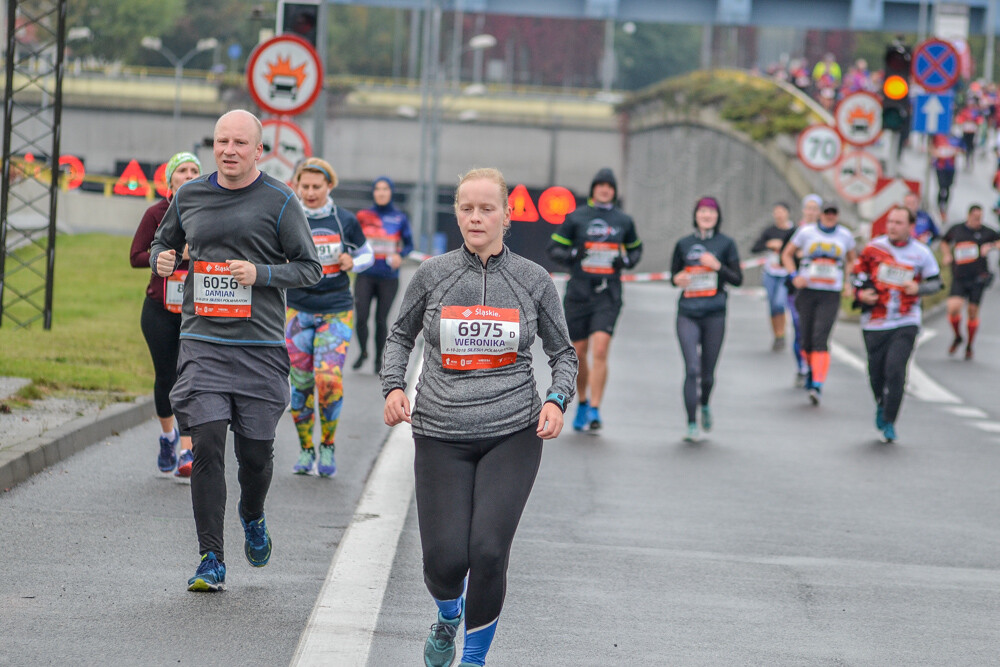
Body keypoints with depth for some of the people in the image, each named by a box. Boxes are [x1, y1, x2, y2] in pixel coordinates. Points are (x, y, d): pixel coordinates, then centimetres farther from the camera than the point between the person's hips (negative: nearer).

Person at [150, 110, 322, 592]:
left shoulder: (279, 201, 0)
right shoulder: (189, 196, 9)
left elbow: (310, 268, 2)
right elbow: (162, 243, 24)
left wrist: (261, 273, -14)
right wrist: (161, 259, 1)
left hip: (261, 345, -1)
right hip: (202, 341, 1)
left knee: (256, 451, 5)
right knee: (207, 444, -11)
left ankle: (253, 517, 39)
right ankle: (211, 561, -7)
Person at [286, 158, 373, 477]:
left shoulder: (345, 220, 0)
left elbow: (366, 254, 14)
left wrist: (353, 262, -8)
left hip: (337, 310, -1)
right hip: (298, 310, 1)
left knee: (329, 379, -15)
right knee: (300, 383, 2)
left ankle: (328, 447, 4)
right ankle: (305, 450, 17)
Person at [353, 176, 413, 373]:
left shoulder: (400, 218, 3)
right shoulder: (363, 216, 6)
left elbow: (409, 244, 5)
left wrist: (400, 255, -14)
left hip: (388, 277, -1)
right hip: (365, 275, 1)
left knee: (381, 320, 2)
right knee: (361, 317, -9)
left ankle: (379, 360, 19)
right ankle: (363, 352, 16)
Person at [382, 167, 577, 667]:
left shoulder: (533, 280, 2)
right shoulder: (432, 275, 2)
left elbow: (563, 353, 13)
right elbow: (400, 335, 17)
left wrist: (556, 400, -5)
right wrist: (393, 386, -1)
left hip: (512, 434, 0)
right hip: (441, 435, 1)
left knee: (488, 552, -14)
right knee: (444, 558, -6)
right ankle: (448, 616, 33)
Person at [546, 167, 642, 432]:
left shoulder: (624, 221, 9)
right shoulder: (575, 218, 4)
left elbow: (635, 248, 24)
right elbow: (554, 247, 7)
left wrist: (626, 261, 2)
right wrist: (572, 255, -12)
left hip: (608, 293, -1)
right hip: (578, 291, 1)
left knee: (600, 350, -15)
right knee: (579, 352, 8)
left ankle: (595, 410, -14)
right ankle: (582, 403, 30)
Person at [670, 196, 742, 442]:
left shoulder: (725, 244, 4)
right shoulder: (683, 244, 9)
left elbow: (738, 280, 2)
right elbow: (674, 273, 19)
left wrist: (718, 266, -14)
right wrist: (677, 279, -5)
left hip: (714, 314, 0)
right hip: (688, 313, 0)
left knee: (707, 373, 6)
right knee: (692, 369, -13)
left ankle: (705, 405, 38)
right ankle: (691, 425, -8)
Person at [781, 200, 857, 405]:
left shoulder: (845, 236, 7)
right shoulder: (806, 232, 3)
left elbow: (851, 261, 24)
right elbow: (787, 254, 13)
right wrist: (794, 276, -2)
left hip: (831, 295, -1)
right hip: (807, 292, 1)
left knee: (820, 338, -15)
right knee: (807, 338, 5)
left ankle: (817, 386, -21)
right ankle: (811, 371, 33)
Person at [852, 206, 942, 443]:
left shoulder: (921, 253, -1)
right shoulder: (874, 248, 1)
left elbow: (936, 282, 9)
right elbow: (857, 274, 12)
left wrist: (918, 288, -11)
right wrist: (861, 293, -8)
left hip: (905, 324, -2)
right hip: (875, 323, 2)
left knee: (895, 370, -16)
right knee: (876, 373, 7)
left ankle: (889, 422, -4)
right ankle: (881, 405, 40)